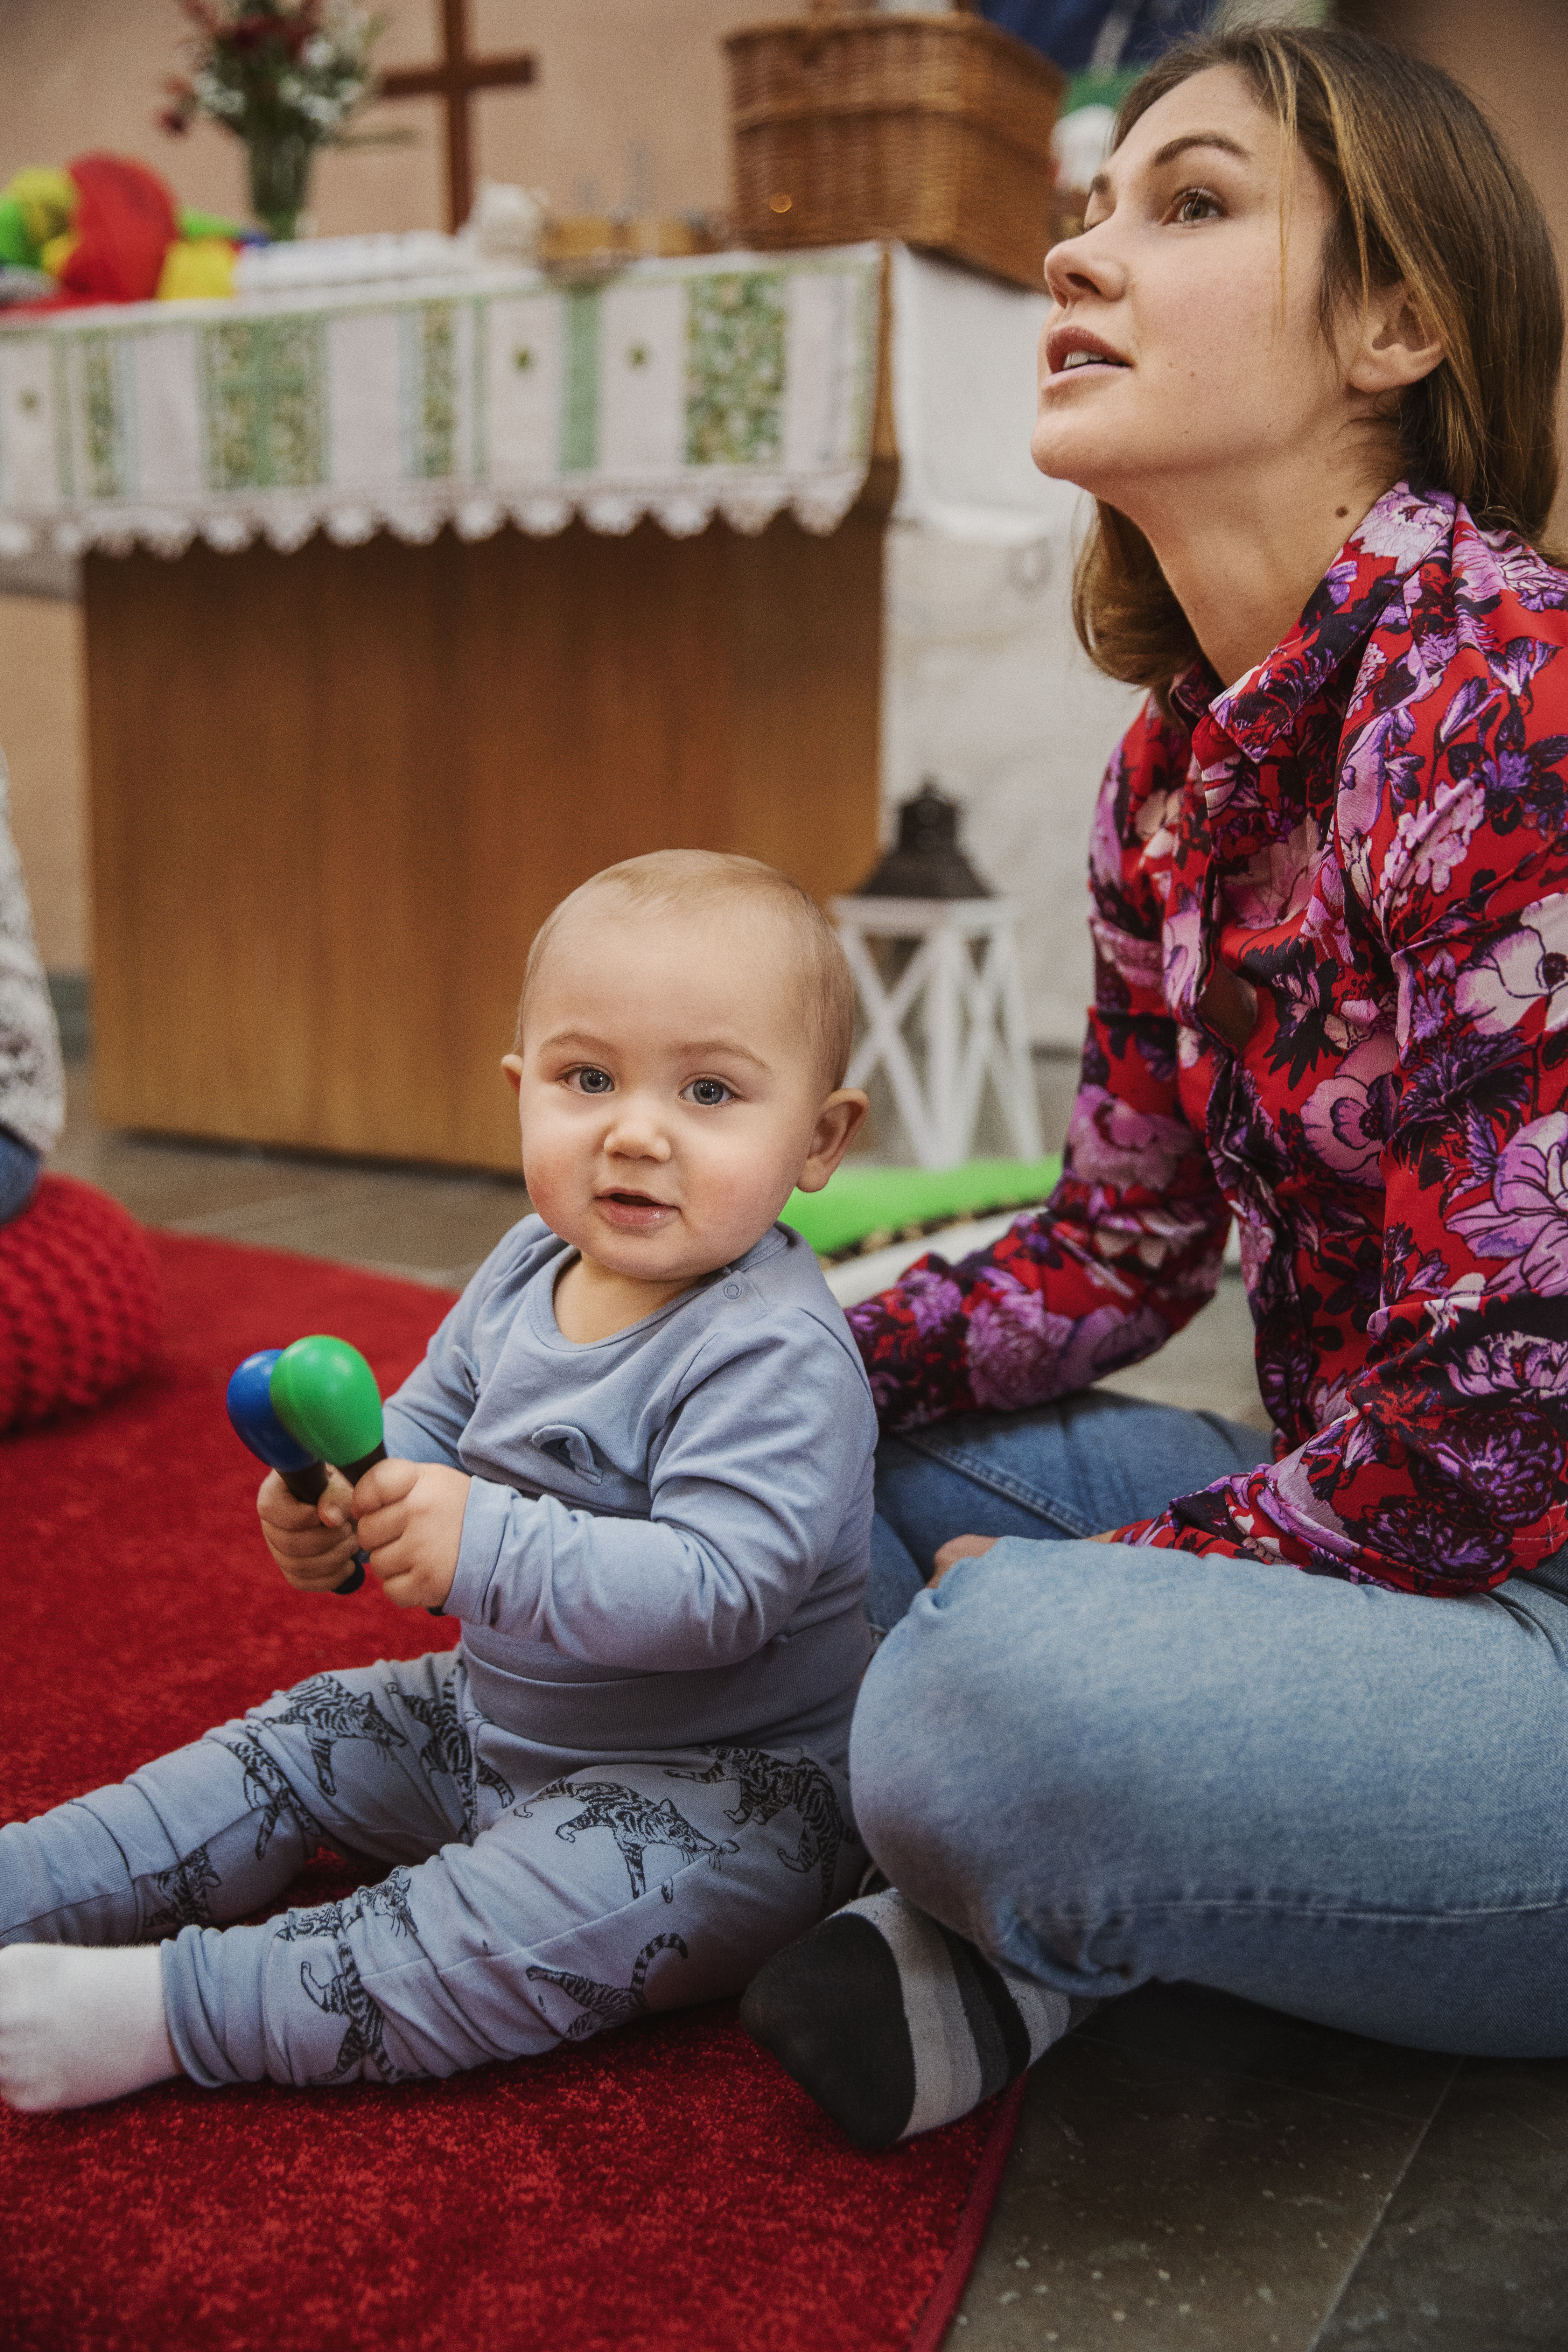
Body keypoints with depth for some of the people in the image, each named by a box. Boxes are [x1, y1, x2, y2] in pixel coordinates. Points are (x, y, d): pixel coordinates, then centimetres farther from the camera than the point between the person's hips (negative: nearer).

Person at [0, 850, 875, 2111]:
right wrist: (347, 1505, -12)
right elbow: (431, 1425, 11)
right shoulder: (528, 1269, -1)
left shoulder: (775, 1355, -28)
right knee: (306, 1737, 11)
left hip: (719, 1786, -8)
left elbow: (717, 1589, -36)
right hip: (501, 1718, 9)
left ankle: (167, 2011, -31)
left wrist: (486, 1547, -41)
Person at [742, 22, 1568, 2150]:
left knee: (1001, 1688, -32)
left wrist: (1065, 1591, -12)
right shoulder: (1176, 768, 5)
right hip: (1370, 1537, 9)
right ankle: (1026, 1934, -5)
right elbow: (1124, 1250, 12)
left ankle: (1038, 1927, 2)